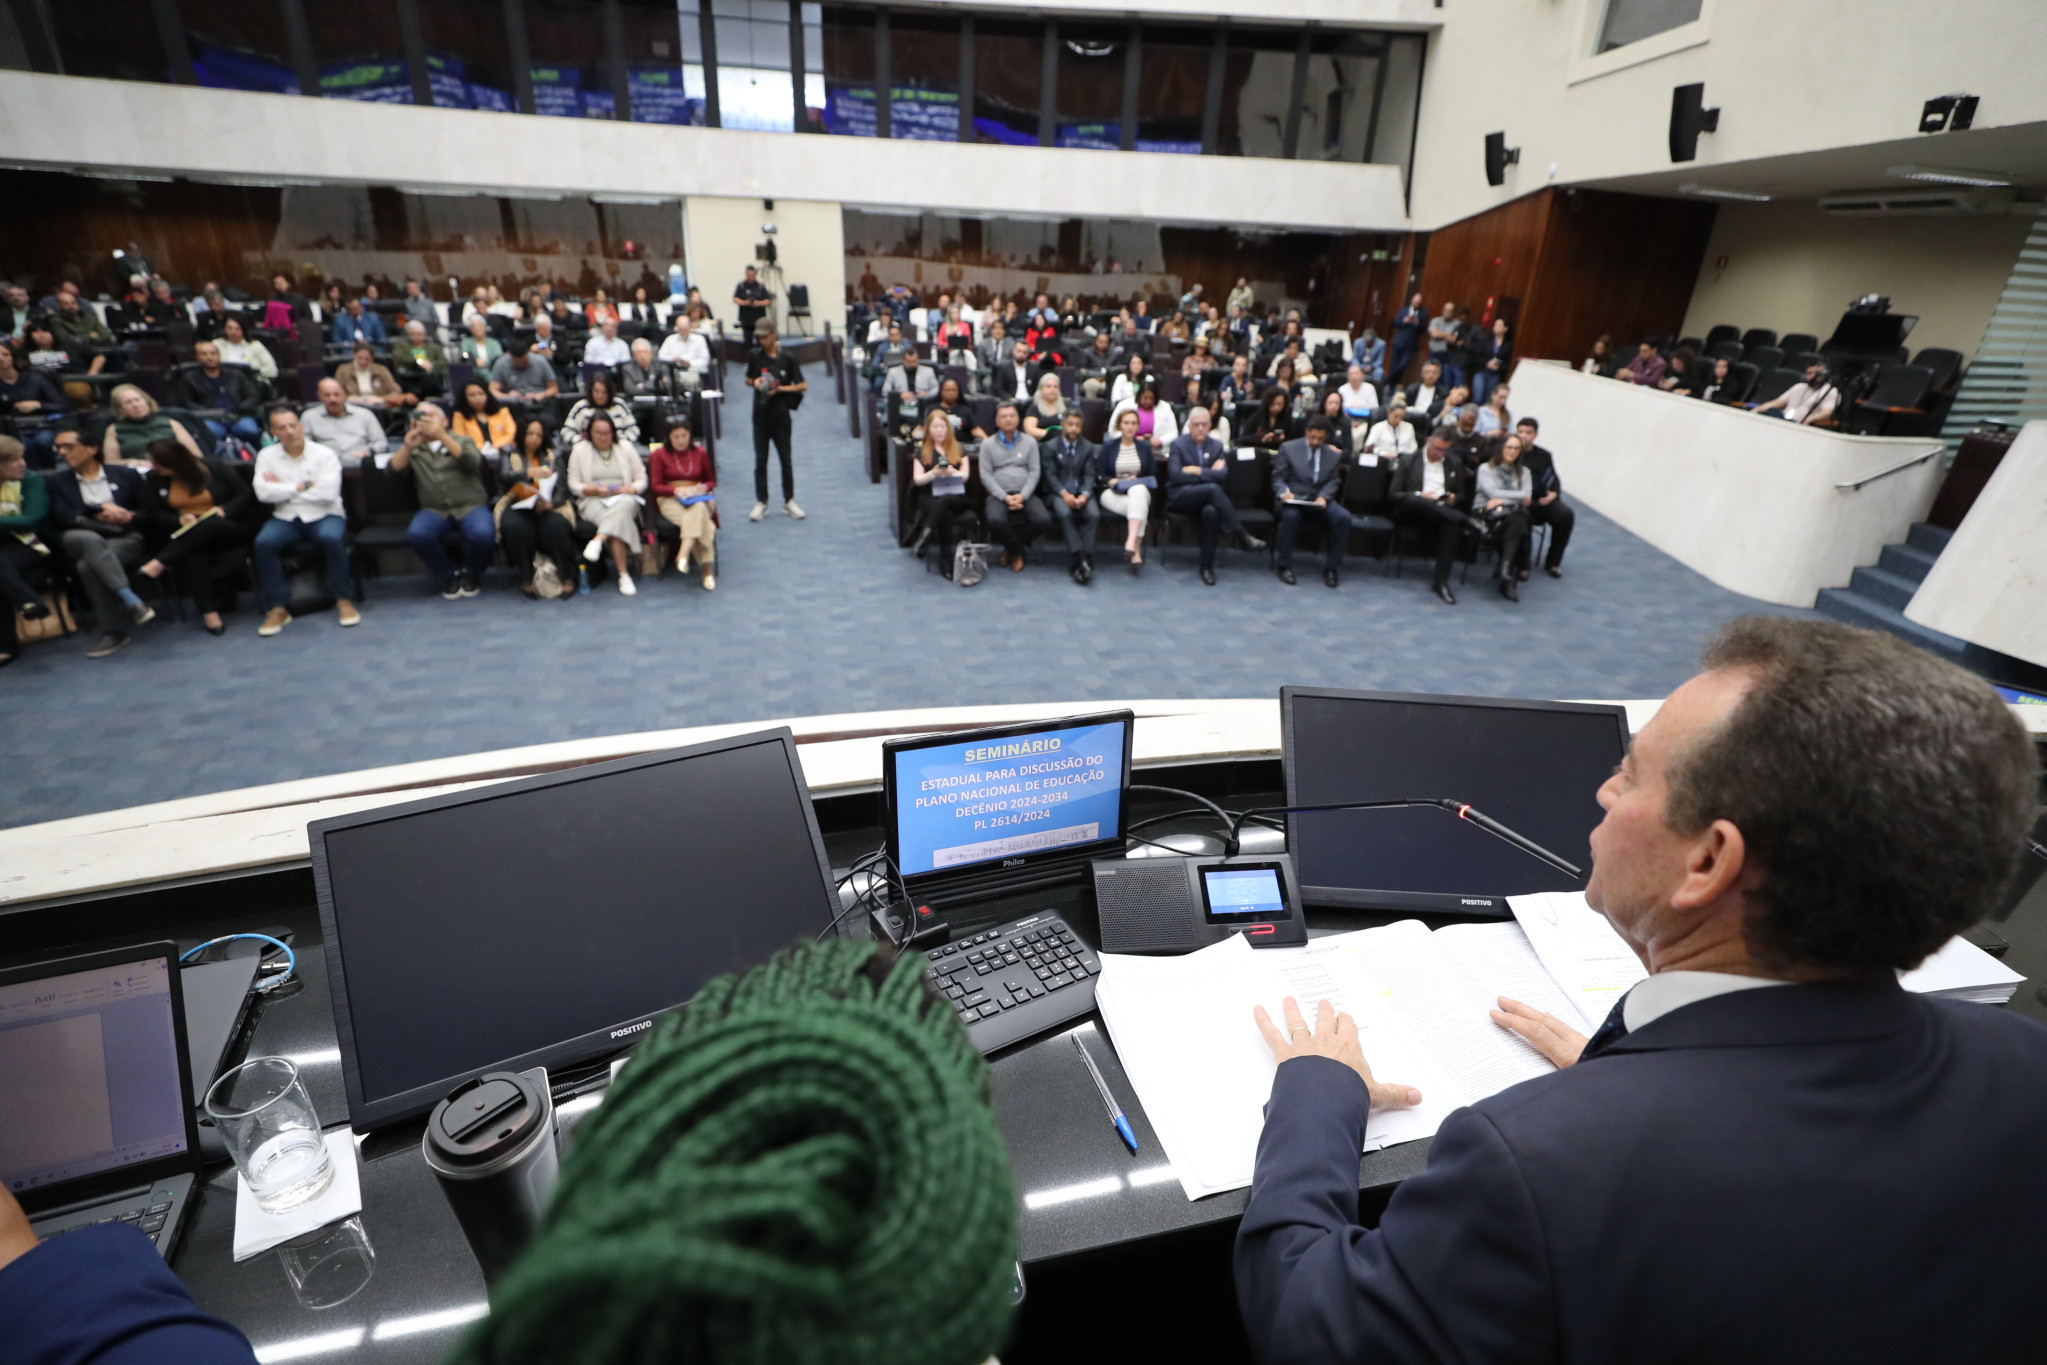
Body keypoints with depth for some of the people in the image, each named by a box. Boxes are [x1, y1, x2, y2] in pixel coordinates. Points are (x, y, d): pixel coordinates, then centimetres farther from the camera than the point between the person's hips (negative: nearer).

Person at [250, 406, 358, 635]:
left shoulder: (324, 454, -1)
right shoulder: (267, 456, 8)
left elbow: (328, 491, -16)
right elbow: (263, 492, -6)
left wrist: (283, 487, -9)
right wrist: (303, 486, -10)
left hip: (324, 515, -2)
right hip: (286, 519, 3)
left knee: (332, 538, -35)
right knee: (263, 543, -26)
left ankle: (342, 600, -20)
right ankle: (278, 608, -17)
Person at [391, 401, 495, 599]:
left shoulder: (462, 441, 14)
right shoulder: (412, 448, 19)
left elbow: (473, 461, -10)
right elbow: (394, 470, 2)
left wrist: (442, 436, -23)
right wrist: (407, 447, -17)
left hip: (470, 505, -1)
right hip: (434, 510, 2)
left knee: (483, 533, -34)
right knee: (416, 535, -31)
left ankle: (471, 573, 0)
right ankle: (447, 576, -4)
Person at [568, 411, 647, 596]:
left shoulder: (625, 447, 13)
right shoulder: (579, 450, 10)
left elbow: (642, 480, 10)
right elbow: (573, 484, 7)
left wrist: (630, 489, -12)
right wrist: (594, 490, -12)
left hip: (624, 499, 2)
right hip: (593, 501, -1)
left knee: (623, 505, -40)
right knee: (620, 520, -35)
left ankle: (598, 540, -50)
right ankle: (623, 574, -43)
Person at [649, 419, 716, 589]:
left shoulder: (700, 453, 14)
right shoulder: (660, 454, 7)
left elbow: (712, 481, 20)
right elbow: (656, 486, 3)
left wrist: (704, 487, -4)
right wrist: (675, 490, -17)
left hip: (698, 498, 2)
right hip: (670, 499, -2)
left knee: (698, 509, -38)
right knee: (699, 519, -35)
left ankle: (683, 554, -48)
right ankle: (707, 569, -44)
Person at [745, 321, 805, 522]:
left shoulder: (787, 358, -4)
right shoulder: (755, 356, 3)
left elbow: (802, 386, -4)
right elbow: (748, 380, 15)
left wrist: (780, 389, -15)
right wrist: (755, 383, -7)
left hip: (781, 416, -2)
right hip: (760, 415, 2)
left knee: (786, 460, 6)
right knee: (760, 460, 4)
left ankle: (789, 501, 16)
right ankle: (761, 502, 11)